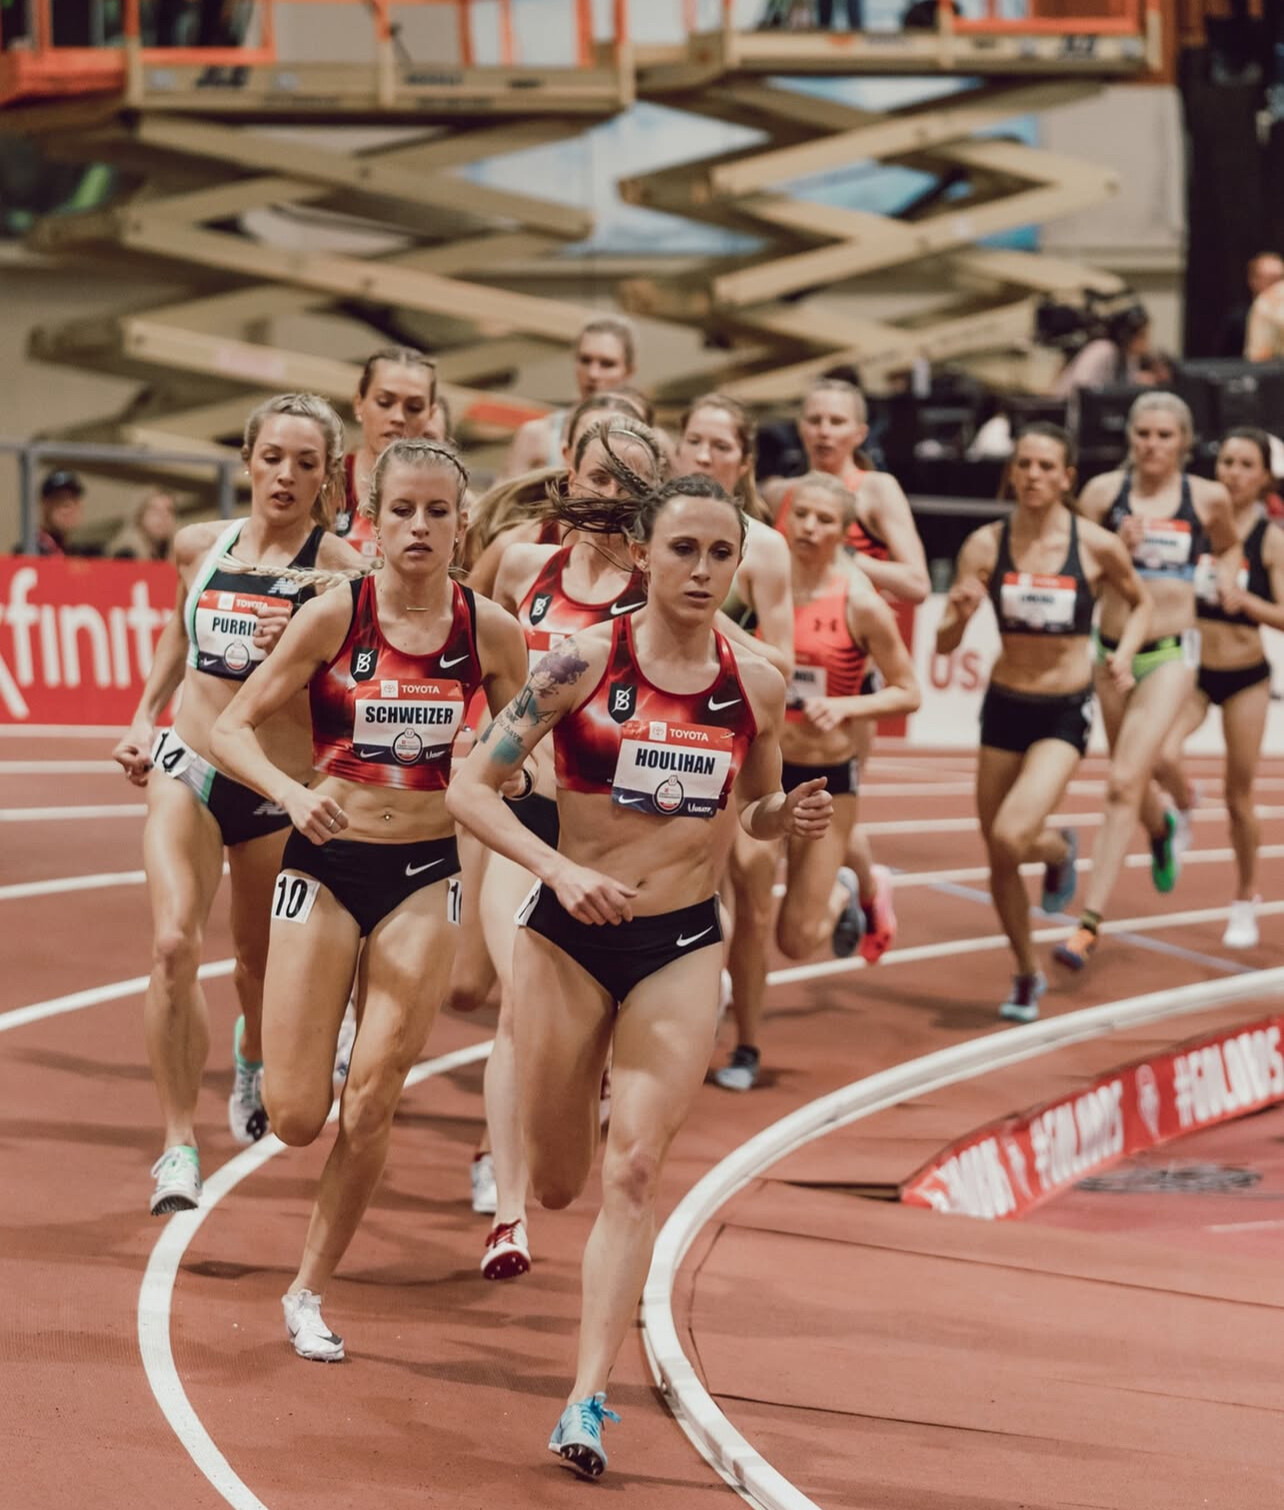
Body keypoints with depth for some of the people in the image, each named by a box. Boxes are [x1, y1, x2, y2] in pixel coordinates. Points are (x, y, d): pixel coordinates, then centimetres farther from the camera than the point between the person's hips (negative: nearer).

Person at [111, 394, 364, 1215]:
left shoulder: (341, 570, -12)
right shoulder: (200, 546, 1)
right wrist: (145, 715, 16)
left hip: (280, 793, -1)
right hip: (187, 770, 1)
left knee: (262, 964, 16)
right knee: (174, 944, -20)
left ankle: (252, 1058, 53)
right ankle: (180, 1142, -15)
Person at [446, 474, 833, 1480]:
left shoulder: (757, 686, -1)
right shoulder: (584, 663, -10)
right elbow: (472, 787, -9)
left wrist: (792, 819, -7)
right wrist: (563, 870, -22)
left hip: (684, 945, 1)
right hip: (569, 936, -1)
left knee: (634, 1171, -12)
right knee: (558, 1185, 8)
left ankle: (588, 1398, -11)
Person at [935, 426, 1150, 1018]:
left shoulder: (1096, 546, -9)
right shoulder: (985, 545, -6)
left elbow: (1141, 604, 10)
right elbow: (944, 644, -5)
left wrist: (1124, 653, -8)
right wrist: (958, 614, -27)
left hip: (1065, 713, -3)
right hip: (1004, 705, 3)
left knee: (1011, 837, -23)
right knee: (999, 860, 9)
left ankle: (1059, 849, 14)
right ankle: (1027, 974, 32)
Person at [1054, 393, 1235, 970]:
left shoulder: (1208, 498, -2)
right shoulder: (1104, 491, -4)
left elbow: (1226, 550, 20)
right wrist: (1116, 549, -18)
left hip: (1171, 652, -3)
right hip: (1112, 647, 3)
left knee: (1124, 783, -15)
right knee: (1132, 783, 21)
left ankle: (1090, 923, -17)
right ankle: (1163, 830, 59)